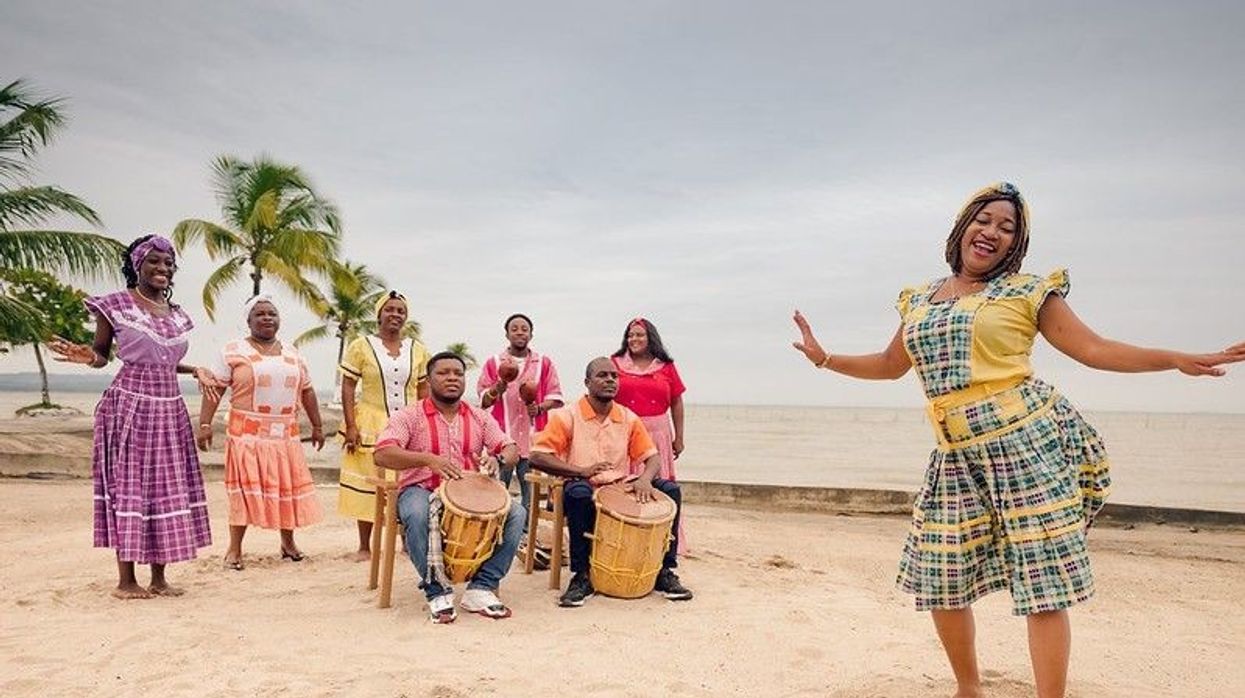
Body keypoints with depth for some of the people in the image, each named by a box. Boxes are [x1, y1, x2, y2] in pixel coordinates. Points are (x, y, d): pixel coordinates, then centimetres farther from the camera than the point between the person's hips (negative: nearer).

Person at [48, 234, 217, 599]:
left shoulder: (175, 313, 13)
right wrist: (87, 356, -20)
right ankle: (125, 580, 9)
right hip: (130, 407, -6)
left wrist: (196, 370, 6)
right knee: (127, 486, -1)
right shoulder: (115, 305, -3)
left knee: (167, 488, 6)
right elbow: (101, 356, 1)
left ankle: (159, 578, 15)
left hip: (169, 411, 6)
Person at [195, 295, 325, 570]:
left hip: (286, 435, 4)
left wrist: (317, 426, 16)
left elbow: (306, 391, 17)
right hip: (247, 434, -4)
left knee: (288, 485, 8)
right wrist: (204, 424, -14)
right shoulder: (234, 351, -1)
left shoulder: (292, 354, 13)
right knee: (244, 488, -2)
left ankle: (288, 542, 24)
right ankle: (234, 548, 8)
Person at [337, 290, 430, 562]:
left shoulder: (417, 349, 8)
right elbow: (348, 388, -3)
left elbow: (424, 391, 10)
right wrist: (350, 426, -11)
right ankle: (364, 546, 15)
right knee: (368, 485, 4)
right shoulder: (361, 346, 0)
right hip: (371, 426, -2)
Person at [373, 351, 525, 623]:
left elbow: (511, 450, 1)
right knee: (418, 515, -38)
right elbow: (382, 455, -17)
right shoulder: (409, 416, -2)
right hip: (421, 491, -3)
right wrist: (428, 459, -33)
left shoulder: (479, 417, 10)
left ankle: (481, 588, -15)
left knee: (516, 513, -20)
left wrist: (497, 460, -25)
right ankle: (437, 591, -21)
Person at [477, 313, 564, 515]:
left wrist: (540, 408, -12)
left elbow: (555, 397, 8)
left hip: (533, 439, 0)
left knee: (531, 490, 0)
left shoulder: (544, 364, 12)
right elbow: (483, 400, 7)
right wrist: (497, 389, -13)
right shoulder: (493, 363, 11)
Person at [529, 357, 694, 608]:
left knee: (670, 490, -13)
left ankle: (665, 571, -2)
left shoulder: (629, 419, 8)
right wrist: (582, 470, -24)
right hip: (583, 492, -4)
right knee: (578, 492, -39)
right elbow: (537, 457, -12)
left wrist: (645, 478, -18)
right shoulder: (567, 417, -4)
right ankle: (581, 577, -24)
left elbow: (652, 457, 7)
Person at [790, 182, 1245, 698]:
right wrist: (824, 358, 19)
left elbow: (1094, 349, 1)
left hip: (1029, 442, -4)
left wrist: (1178, 359, -8)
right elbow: (890, 365, 25)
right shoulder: (919, 299, 15)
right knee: (940, 581, 8)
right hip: (958, 460, 5)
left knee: (1042, 584, -3)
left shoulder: (1027, 291, 3)